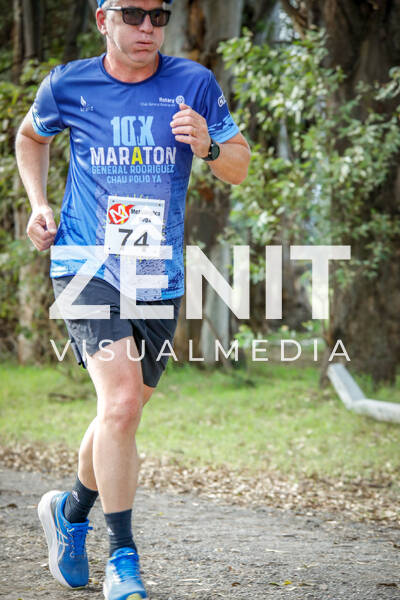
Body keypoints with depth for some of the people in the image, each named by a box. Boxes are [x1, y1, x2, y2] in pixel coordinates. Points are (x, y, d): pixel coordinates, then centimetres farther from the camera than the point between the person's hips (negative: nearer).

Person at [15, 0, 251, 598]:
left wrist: (207, 147, -16)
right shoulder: (68, 86, 0)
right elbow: (30, 134, 21)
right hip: (86, 266, -3)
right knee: (121, 401, -21)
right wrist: (38, 202, 7)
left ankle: (72, 511, 42)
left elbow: (240, 169, 5)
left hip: (159, 278, 3)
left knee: (125, 411, 14)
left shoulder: (195, 84, 0)